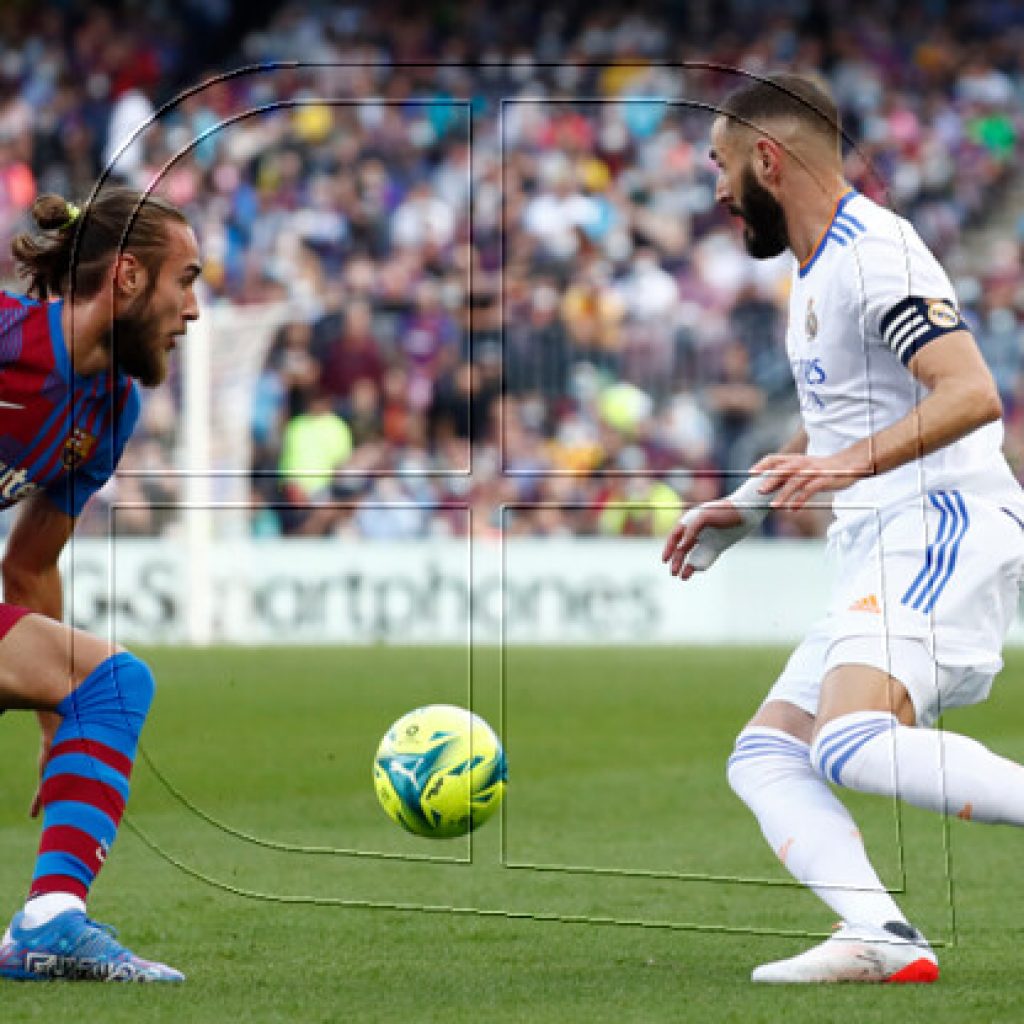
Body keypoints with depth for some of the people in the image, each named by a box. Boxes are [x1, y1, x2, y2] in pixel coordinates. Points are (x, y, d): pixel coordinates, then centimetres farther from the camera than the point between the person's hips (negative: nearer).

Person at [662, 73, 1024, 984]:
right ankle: (885, 940, -17)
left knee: (854, 745, -30)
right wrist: (745, 509, 33)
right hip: (879, 553, 11)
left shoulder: (874, 252, -11)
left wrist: (850, 465, -33)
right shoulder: (817, 267, 21)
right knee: (764, 756, 0)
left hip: (942, 531, -11)